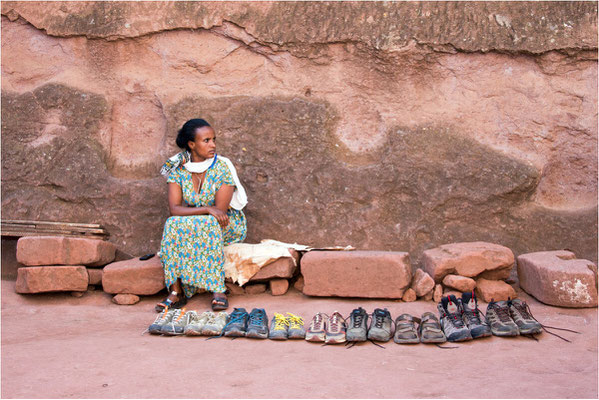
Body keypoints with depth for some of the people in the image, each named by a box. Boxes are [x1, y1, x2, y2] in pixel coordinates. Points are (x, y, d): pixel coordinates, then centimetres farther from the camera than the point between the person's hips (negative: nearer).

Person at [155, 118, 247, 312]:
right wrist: (207, 209, -29)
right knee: (173, 224, -28)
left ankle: (218, 291, -32)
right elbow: (174, 209, -16)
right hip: (194, 225, 3)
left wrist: (190, 211, -18)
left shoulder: (222, 167, -12)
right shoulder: (178, 168, -4)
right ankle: (176, 291, -29)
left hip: (228, 225, -2)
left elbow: (220, 210, -18)